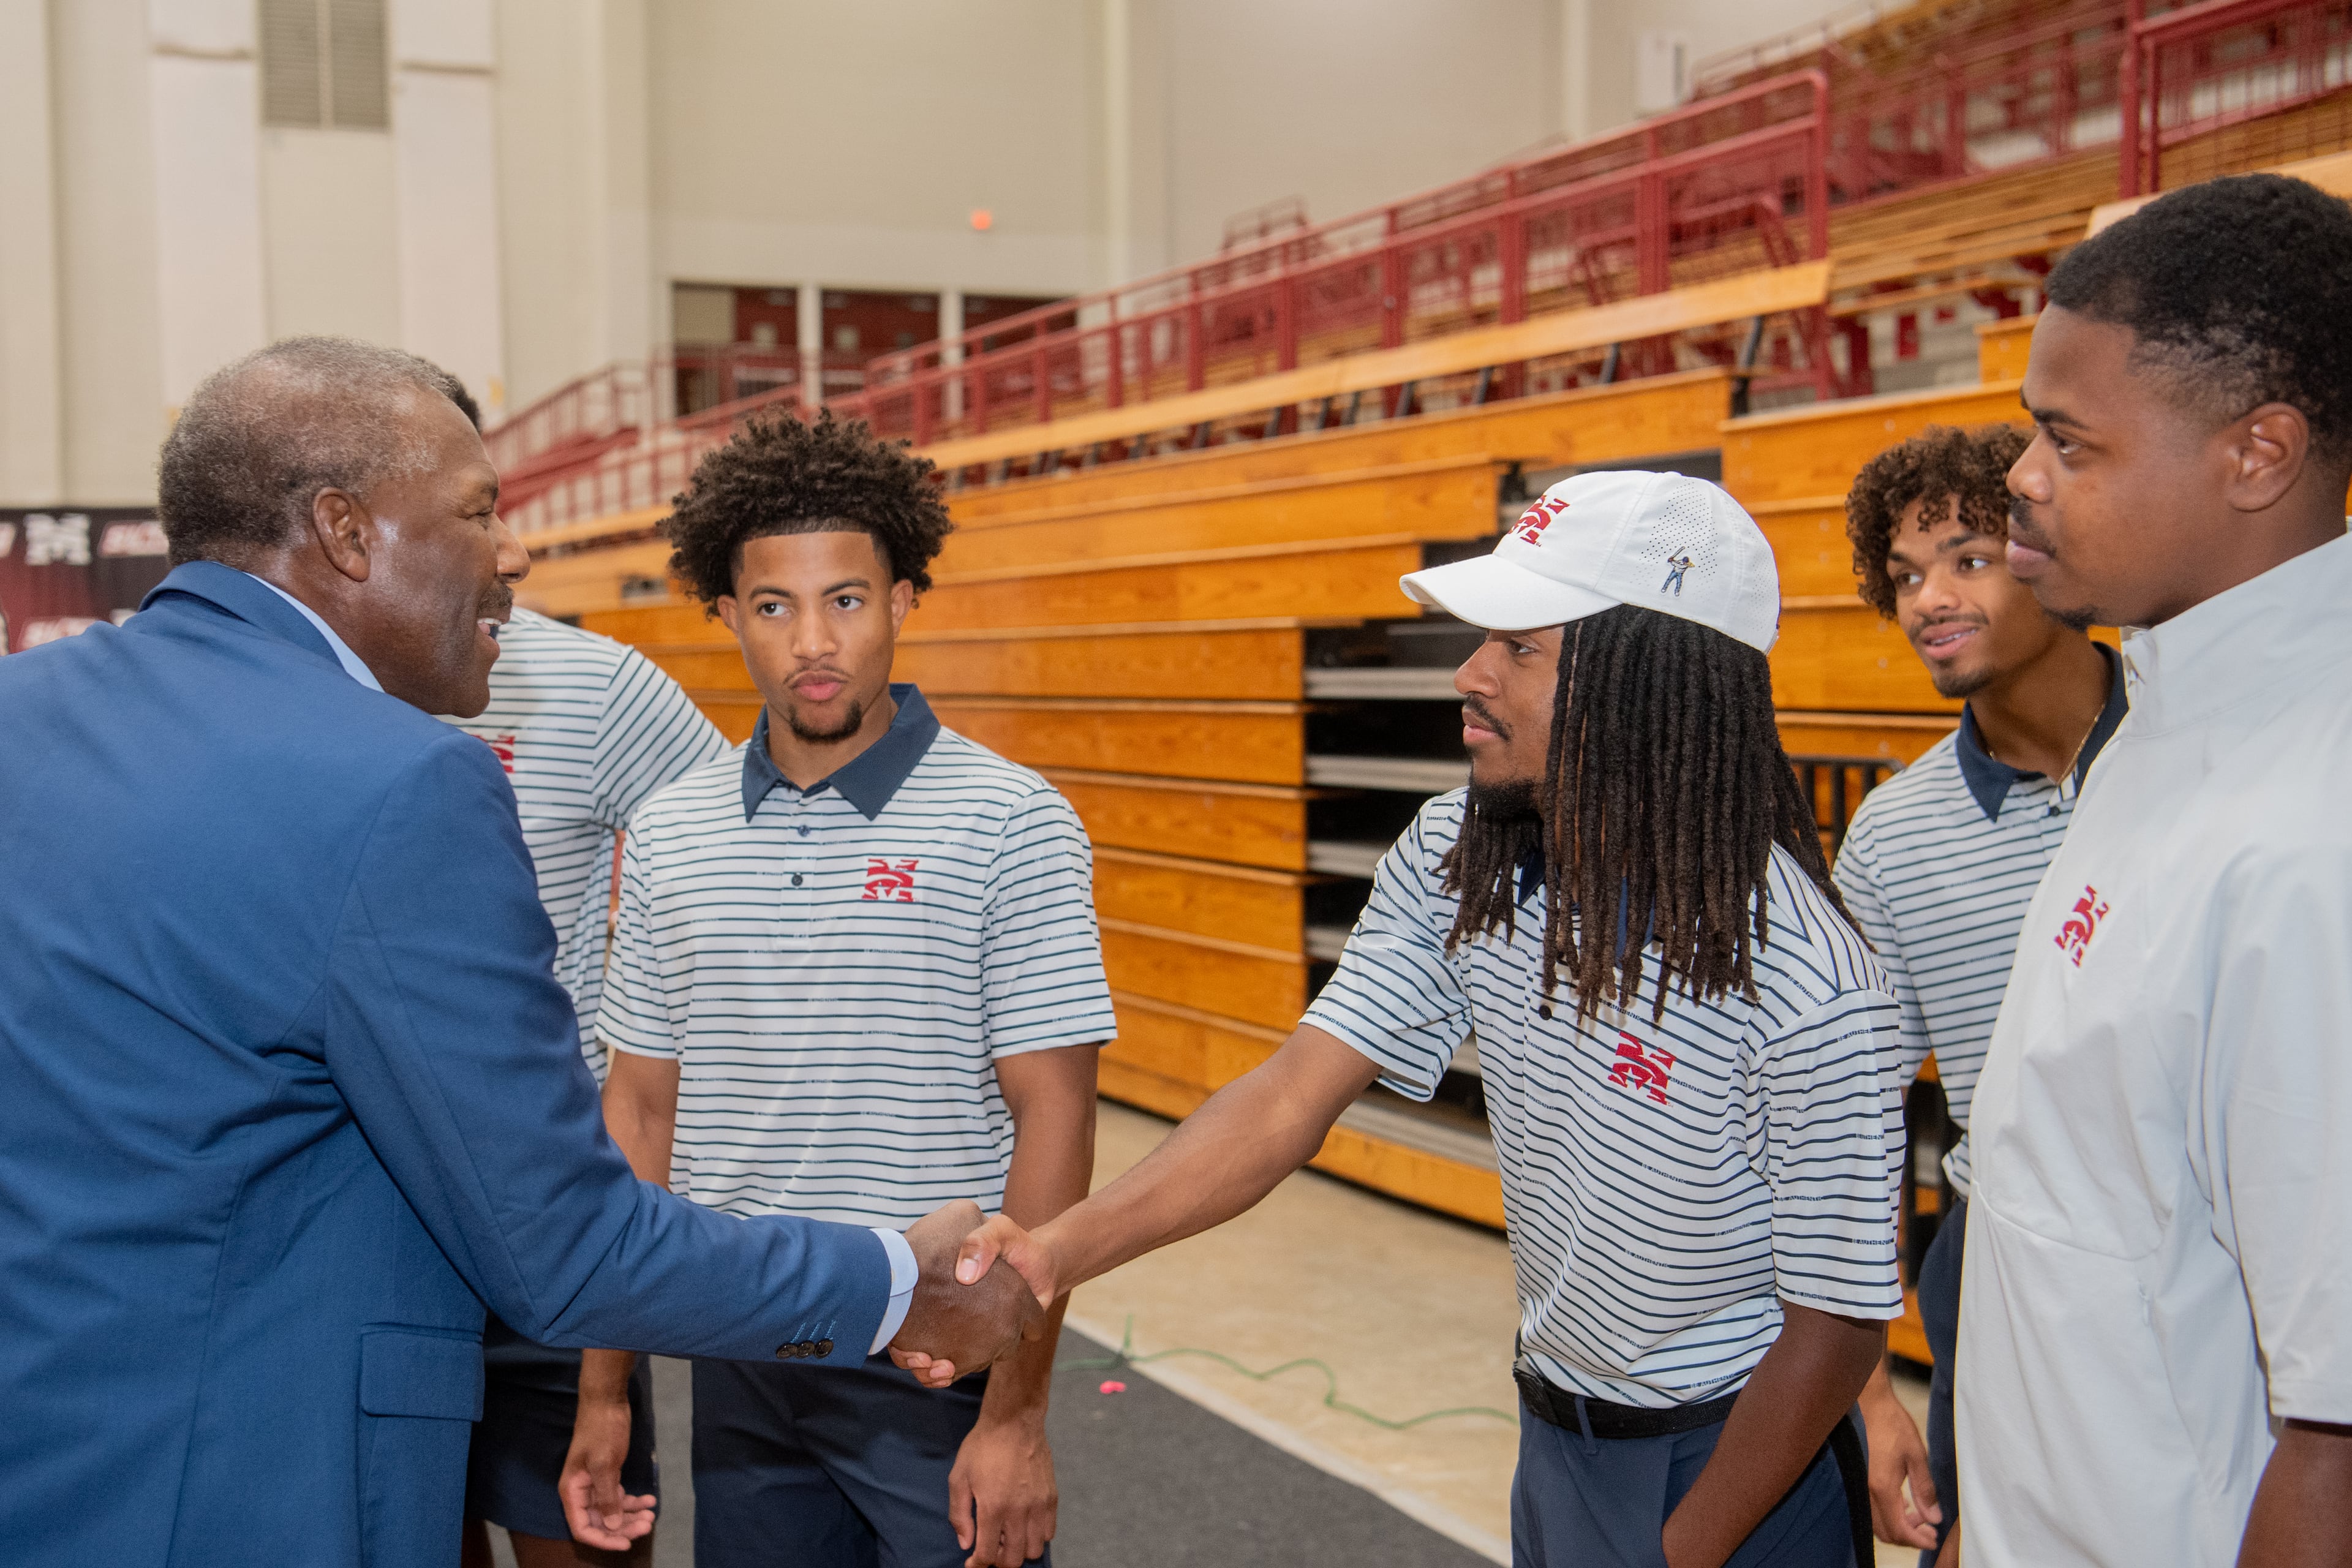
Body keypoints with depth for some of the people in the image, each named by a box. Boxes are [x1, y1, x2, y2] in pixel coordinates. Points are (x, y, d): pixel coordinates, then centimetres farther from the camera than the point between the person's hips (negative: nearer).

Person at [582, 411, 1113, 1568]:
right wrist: (603, 1386, 7)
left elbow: (1052, 1122, -11)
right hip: (739, 1363, 4)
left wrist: (1018, 1411, -14)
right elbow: (643, 1111, 9)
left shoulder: (1012, 824, -9)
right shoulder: (669, 835, 4)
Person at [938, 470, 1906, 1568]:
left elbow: (1838, 1323, -18)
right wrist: (1059, 1251, -28)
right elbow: (1293, 1097, -14)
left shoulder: (1805, 982, -27)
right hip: (1555, 1437, 6)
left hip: (1739, 1460, -6)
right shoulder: (1452, 860, -9)